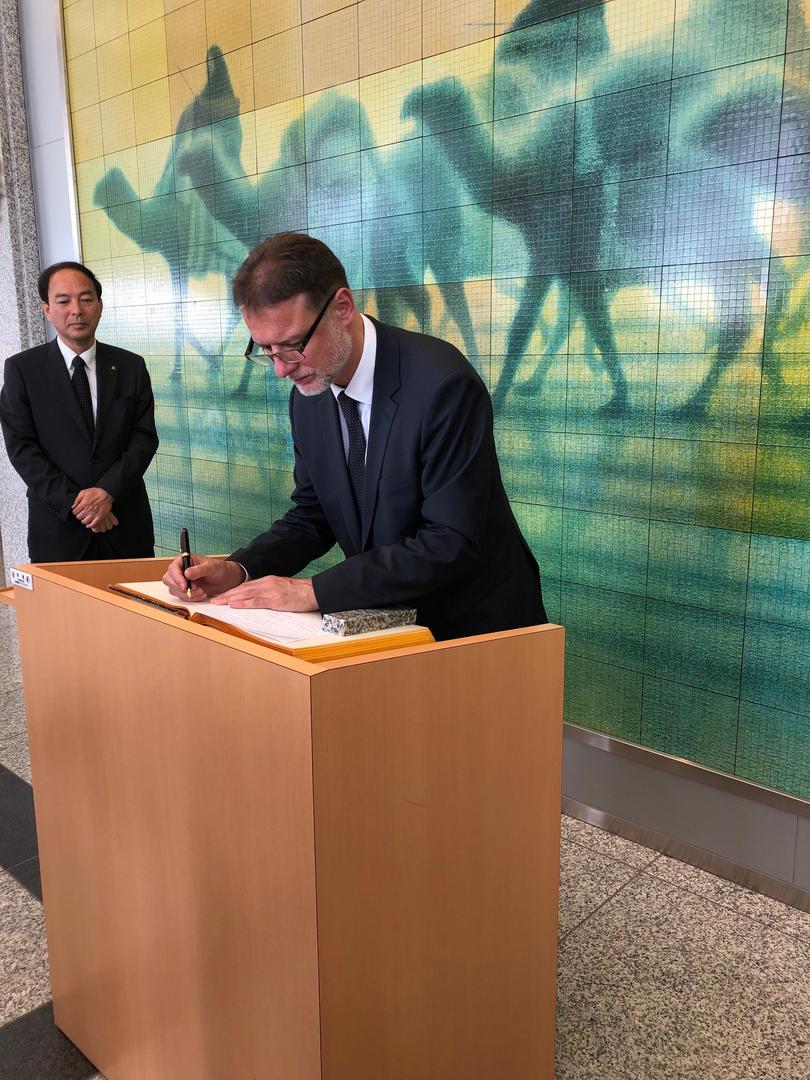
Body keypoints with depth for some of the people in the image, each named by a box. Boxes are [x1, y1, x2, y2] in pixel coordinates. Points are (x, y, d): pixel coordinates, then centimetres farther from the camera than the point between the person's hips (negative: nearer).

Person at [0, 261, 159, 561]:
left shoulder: (131, 366, 4)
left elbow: (145, 436, 0)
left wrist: (108, 491, -14)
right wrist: (74, 503, -14)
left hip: (126, 524, 2)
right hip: (58, 528, -1)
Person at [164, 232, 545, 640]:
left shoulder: (443, 383, -22)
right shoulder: (309, 396, 0)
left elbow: (452, 543, -24)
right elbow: (311, 515, 8)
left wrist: (315, 591, -25)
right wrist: (237, 571, -9)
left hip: (476, 624, -5)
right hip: (389, 620, 5)